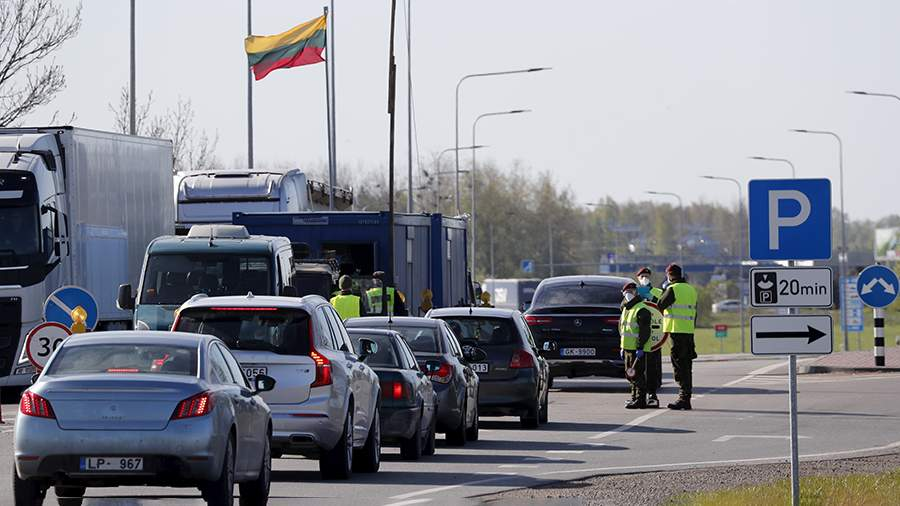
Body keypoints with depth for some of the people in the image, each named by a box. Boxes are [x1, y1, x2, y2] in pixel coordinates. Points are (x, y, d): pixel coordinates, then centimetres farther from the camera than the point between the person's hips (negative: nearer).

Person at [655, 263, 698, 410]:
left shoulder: (673, 289, -10)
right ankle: (686, 397, 13)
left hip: (677, 331, -8)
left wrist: (664, 291, 7)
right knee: (686, 366, 11)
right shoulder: (691, 290, 15)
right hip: (689, 331, 8)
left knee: (679, 365, -7)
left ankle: (684, 397, -13)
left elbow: (660, 305, -7)